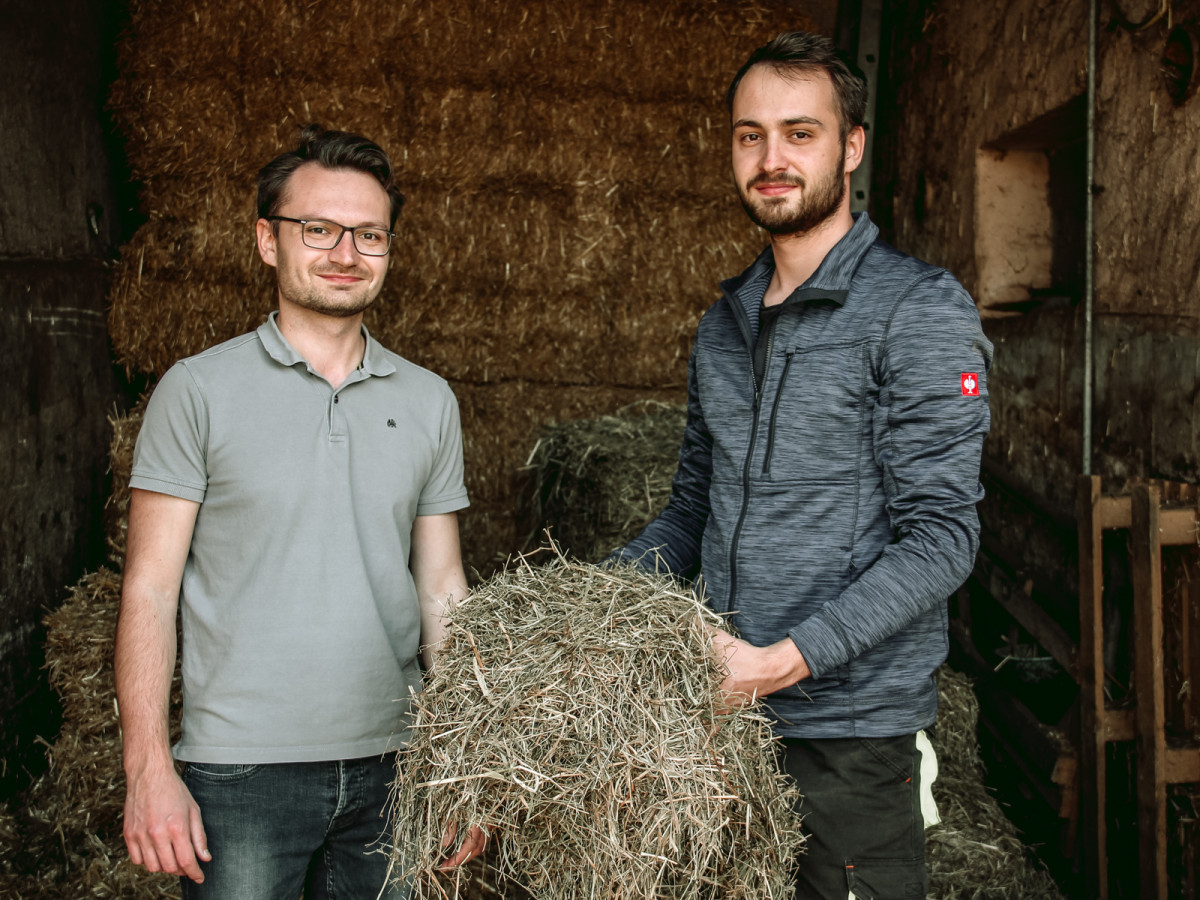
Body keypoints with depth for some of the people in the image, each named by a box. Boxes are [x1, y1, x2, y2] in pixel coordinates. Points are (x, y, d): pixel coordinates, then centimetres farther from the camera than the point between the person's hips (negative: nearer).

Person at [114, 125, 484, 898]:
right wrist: (150, 770, -10)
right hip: (241, 772, -3)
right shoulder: (199, 391, -2)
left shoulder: (428, 401, 8)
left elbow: (442, 594, 9)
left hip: (390, 768, 4)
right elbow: (150, 590, -4)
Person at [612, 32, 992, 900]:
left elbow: (938, 537, -15)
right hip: (724, 714, 6)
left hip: (849, 731, -6)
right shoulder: (726, 321, 13)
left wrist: (789, 658, -24)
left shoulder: (921, 309, -9)